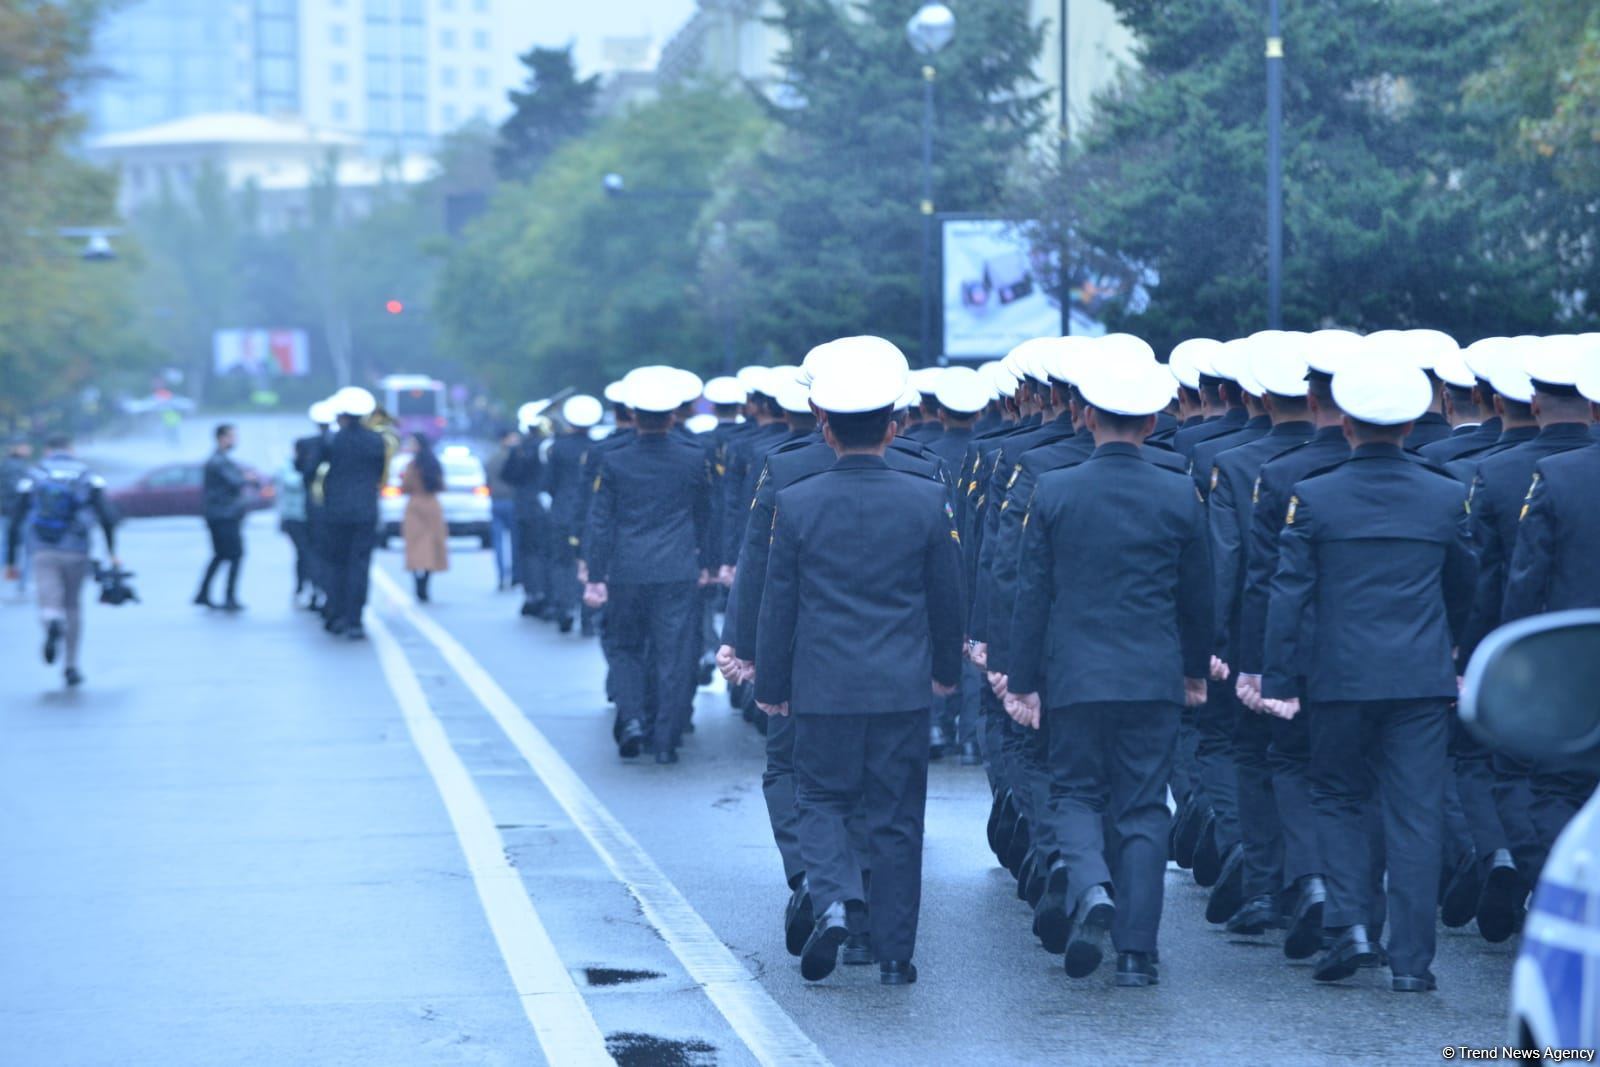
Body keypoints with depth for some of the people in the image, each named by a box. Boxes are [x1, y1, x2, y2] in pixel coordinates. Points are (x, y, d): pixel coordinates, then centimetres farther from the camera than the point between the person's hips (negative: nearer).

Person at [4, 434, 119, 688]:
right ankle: (71, 667, 16)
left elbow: (15, 524, 7)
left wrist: (10, 562, 11)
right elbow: (107, 517, -4)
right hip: (76, 552, 1)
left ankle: (53, 624, -41)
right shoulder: (88, 477, 9)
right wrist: (112, 552, -1)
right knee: (73, 606, 16)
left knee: (49, 605, -4)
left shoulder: (32, 477, 10)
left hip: (43, 552, -1)